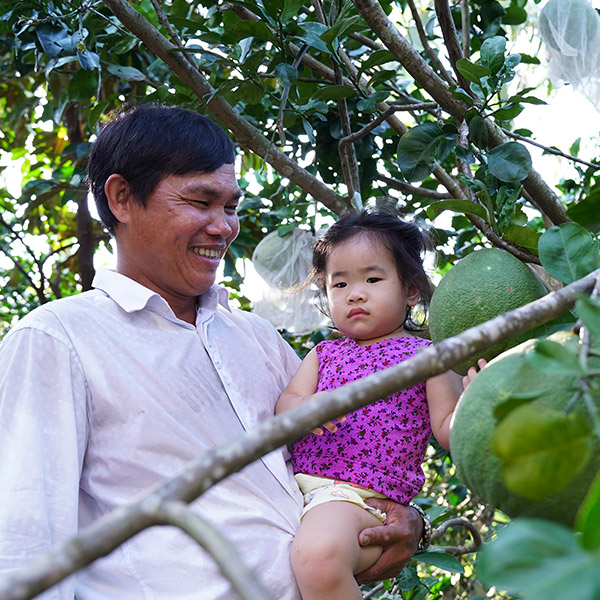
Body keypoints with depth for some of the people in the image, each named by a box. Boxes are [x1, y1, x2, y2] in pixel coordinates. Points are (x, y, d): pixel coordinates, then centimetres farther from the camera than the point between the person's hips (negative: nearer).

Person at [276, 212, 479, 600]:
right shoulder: (323, 355, 21)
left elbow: (447, 433, 3)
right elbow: (283, 406, 11)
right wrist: (304, 407, -13)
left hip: (360, 497, -7)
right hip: (299, 487, 7)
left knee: (318, 556, -35)